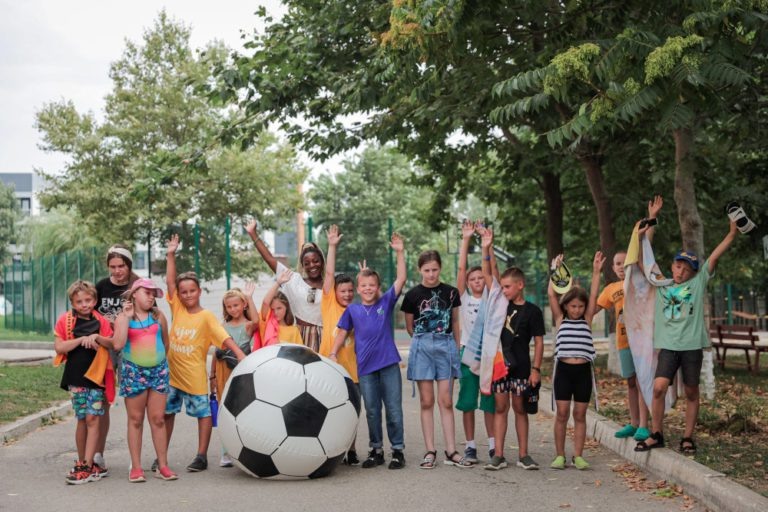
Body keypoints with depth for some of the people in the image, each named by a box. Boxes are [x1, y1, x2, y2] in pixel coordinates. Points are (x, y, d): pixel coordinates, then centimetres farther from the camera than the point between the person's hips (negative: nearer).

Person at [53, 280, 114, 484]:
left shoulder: (101, 321, 6)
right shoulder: (65, 320, 1)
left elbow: (113, 343, 0)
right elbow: (58, 347, -8)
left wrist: (97, 338, -16)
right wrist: (82, 339, -16)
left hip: (97, 376, 1)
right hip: (76, 377, -1)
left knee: (92, 418, -5)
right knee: (82, 419, 6)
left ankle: (87, 466, -6)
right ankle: (82, 462, 19)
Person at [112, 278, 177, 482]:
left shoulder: (159, 316, 5)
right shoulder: (124, 317, -2)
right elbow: (118, 344, -18)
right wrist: (127, 316, -16)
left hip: (158, 370, 2)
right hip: (133, 371, -2)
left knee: (158, 419, 4)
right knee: (135, 420, 4)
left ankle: (163, 465, 9)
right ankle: (136, 467, 9)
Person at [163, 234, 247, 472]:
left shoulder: (206, 316, -8)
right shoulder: (177, 309, 2)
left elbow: (224, 336, -16)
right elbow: (170, 281, 2)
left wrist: (239, 353, -30)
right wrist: (171, 255, -3)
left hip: (194, 375, -4)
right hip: (172, 372, 4)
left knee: (203, 413, 3)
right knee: (166, 412, 10)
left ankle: (202, 456, 10)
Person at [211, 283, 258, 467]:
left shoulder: (248, 326, 0)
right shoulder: (223, 326, 12)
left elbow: (256, 321, -24)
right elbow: (217, 351, 15)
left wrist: (249, 297, -18)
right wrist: (213, 375, 13)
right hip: (224, 370, 3)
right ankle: (226, 453, 10)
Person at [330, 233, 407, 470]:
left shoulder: (386, 303, 2)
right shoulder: (352, 310, 5)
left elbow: (400, 279, -3)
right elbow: (342, 333, 11)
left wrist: (400, 253, -9)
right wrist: (333, 354, 2)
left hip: (389, 364, -1)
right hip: (365, 367, 1)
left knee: (394, 409, 2)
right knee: (372, 411, 9)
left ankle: (398, 450, 11)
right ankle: (376, 450, 19)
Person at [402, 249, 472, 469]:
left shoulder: (451, 292, 5)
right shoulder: (413, 295, 1)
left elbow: (455, 322, 14)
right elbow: (410, 327, 10)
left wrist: (457, 347, 13)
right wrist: (427, 339, 7)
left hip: (447, 347, 1)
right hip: (422, 348, -1)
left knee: (446, 401, 1)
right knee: (427, 401, 2)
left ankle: (451, 452, 4)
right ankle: (430, 451, 7)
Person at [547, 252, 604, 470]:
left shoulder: (587, 320, 8)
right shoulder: (560, 320, 6)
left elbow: (593, 296, 0)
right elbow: (551, 294, -1)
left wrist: (596, 272, -5)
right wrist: (555, 271, -3)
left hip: (583, 370, 1)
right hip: (563, 369, -1)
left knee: (580, 414, 5)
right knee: (562, 414, 0)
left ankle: (578, 456, 11)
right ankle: (560, 455, 8)